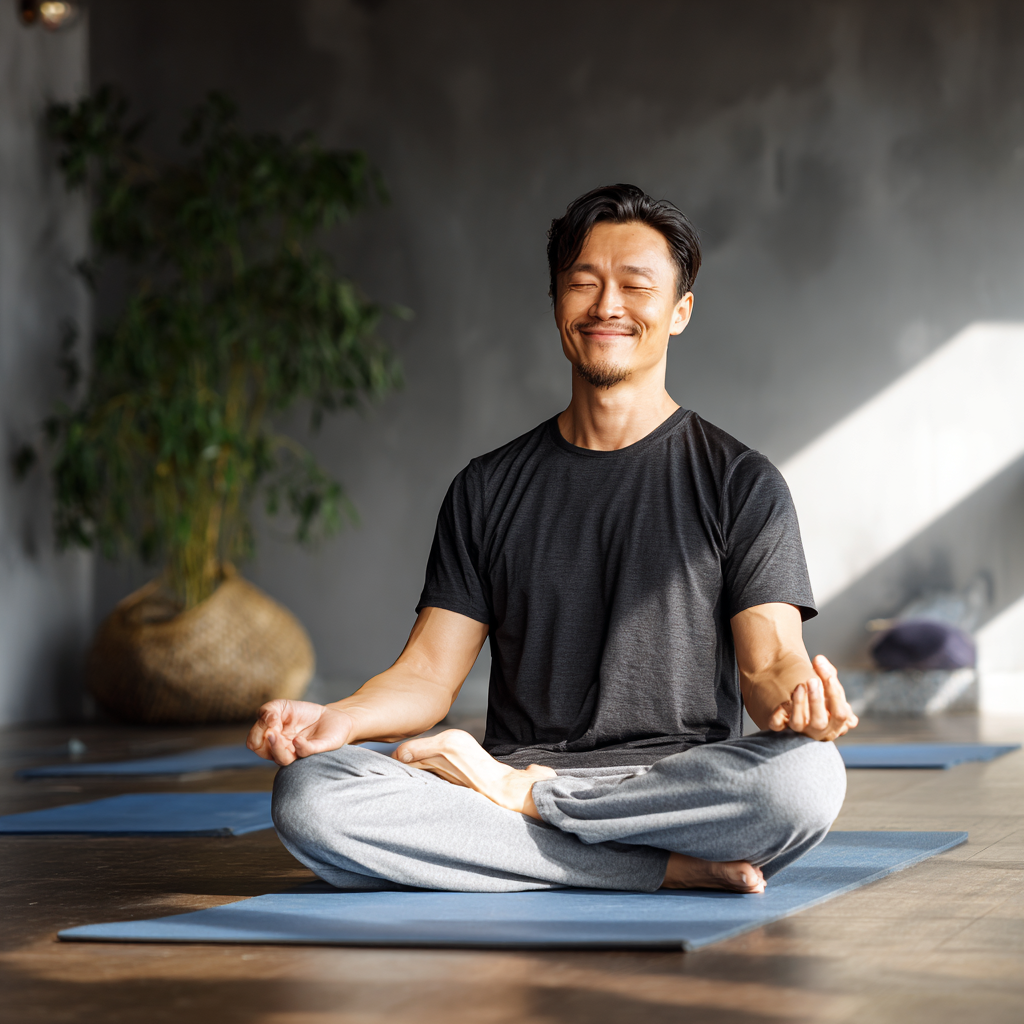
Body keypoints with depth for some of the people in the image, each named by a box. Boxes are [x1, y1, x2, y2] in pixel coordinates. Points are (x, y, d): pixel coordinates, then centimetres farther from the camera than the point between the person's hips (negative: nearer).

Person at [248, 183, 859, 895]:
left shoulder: (742, 484, 8)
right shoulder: (489, 489, 16)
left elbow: (768, 662, -2)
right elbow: (430, 674, 10)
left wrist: (796, 697, -28)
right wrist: (336, 720, -12)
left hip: (679, 786, -2)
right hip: (509, 765, 2)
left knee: (807, 776, -36)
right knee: (308, 792, -27)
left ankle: (514, 790, -17)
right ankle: (666, 867, -23)